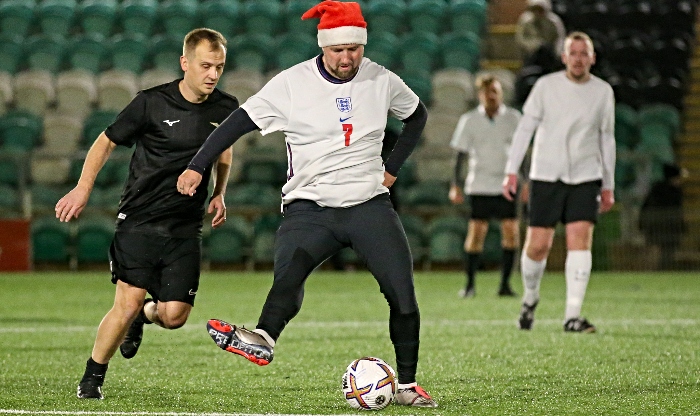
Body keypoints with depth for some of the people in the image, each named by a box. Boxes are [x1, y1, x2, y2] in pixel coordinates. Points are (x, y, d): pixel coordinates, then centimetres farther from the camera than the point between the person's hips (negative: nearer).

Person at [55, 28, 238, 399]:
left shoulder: (226, 109, 3)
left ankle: (144, 315, 31)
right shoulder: (152, 103, -8)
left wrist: (218, 194, 13)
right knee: (127, 303, -13)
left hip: (186, 228, 3)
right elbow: (107, 141, 4)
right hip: (139, 221, -3)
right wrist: (83, 188, -3)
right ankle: (92, 378, 9)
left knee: (174, 316, -7)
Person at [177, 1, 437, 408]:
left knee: (402, 292, -8)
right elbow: (240, 121, -4)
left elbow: (417, 115, 22)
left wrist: (393, 168, 13)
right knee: (289, 271, -30)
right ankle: (263, 338, -54)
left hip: (369, 203, 2)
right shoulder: (292, 83, -5)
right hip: (309, 205, -2)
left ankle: (407, 384, 5)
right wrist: (198, 166, -10)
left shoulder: (382, 81, 3)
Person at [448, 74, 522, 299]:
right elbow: (460, 154, 4)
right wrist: (455, 185, -3)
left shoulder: (513, 118, 4)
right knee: (476, 232, -7)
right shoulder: (469, 120, 2)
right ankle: (470, 284, 3)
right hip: (479, 185, -1)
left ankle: (505, 284, 1)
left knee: (511, 232, -8)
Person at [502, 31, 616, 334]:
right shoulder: (546, 86, 0)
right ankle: (530, 297, 27)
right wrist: (512, 170, -6)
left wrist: (608, 186, 15)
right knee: (538, 246, -3)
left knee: (580, 240, -14)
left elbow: (607, 139, 14)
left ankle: (572, 317, -15)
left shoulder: (603, 92, 6)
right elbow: (525, 127, 2)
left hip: (586, 178, 1)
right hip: (546, 176, -1)